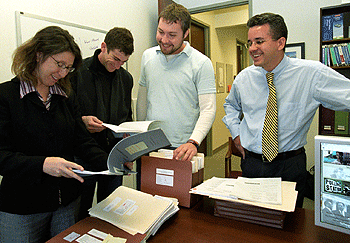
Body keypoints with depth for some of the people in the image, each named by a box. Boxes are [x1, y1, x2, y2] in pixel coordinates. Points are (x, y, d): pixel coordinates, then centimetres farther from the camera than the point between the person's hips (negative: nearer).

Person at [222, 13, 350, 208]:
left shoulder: (312, 73, -13)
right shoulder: (244, 78, 1)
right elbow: (231, 105, 19)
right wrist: (236, 133, 8)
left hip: (290, 167, -2)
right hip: (251, 163, 3)